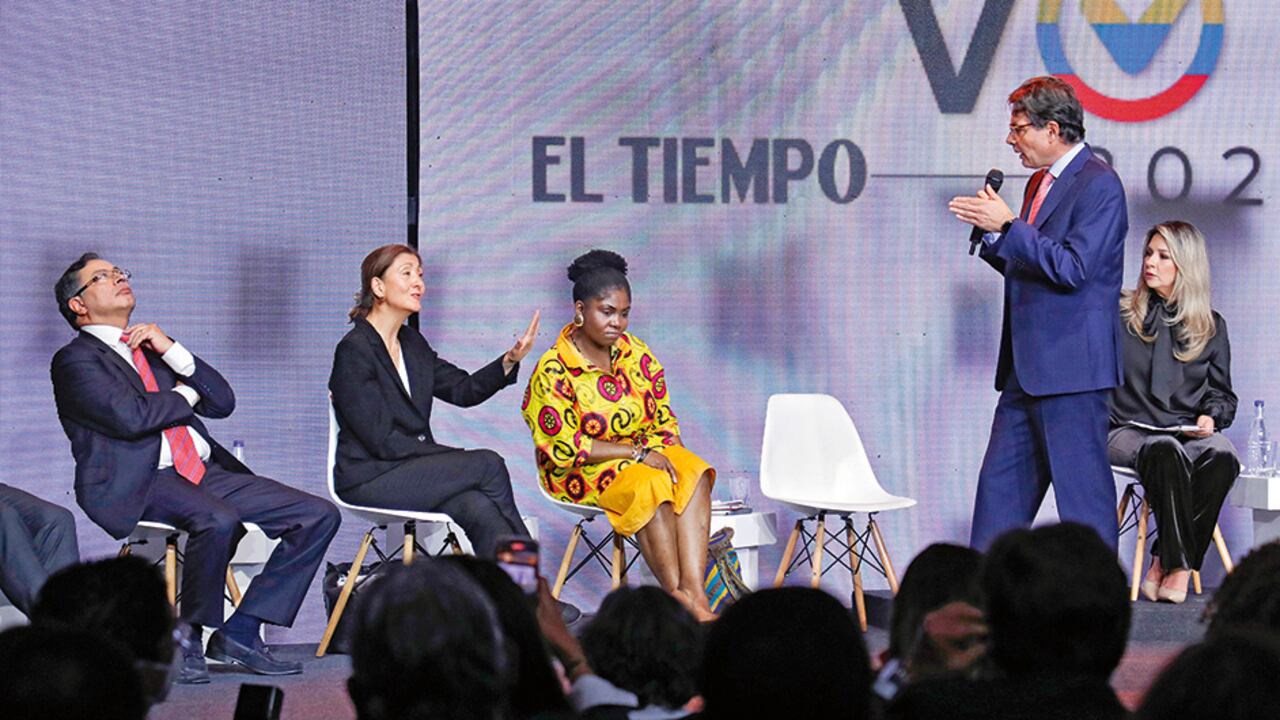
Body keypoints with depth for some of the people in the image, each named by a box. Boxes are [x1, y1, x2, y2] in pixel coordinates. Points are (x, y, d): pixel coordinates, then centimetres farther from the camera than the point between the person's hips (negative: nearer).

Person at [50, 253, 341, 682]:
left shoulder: (152, 349, 26)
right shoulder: (76, 360, 3)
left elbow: (222, 403, 16)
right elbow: (130, 417, -15)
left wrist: (172, 352, 4)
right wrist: (185, 396, 3)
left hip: (204, 472, 8)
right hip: (140, 483, -8)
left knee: (319, 515, -7)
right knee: (219, 520, -38)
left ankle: (239, 634, -9)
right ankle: (189, 641, -17)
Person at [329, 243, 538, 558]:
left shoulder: (412, 343, 15)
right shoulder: (353, 351, -11)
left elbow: (464, 390, 15)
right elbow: (382, 441, -15)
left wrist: (511, 359, -2)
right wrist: (457, 458, -14)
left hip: (411, 469, 7)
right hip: (369, 479, -7)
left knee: (480, 510, -25)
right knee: (488, 464, -20)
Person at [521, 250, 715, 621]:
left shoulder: (636, 354, 6)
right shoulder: (553, 370, -12)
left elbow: (664, 421, 9)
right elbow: (566, 447, -16)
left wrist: (662, 452, -13)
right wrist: (635, 453, -20)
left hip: (643, 456, 5)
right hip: (579, 474, -5)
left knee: (694, 472, -26)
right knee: (650, 485, -34)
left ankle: (695, 593, -39)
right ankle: (679, 599, -29)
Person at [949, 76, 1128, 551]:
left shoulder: (1099, 185, -11)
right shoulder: (1040, 183, 18)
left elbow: (1072, 268, -20)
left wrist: (1008, 226, -19)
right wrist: (990, 232, 7)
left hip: (1071, 365, -9)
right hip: (1027, 369, 10)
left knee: (1082, 486, -5)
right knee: (1000, 484, 10)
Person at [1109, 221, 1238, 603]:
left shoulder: (1211, 326, 18)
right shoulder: (1117, 312, 13)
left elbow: (1222, 393, 20)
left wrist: (1211, 417, -4)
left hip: (1188, 431, 2)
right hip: (1128, 429, -2)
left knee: (1222, 455, -34)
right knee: (1166, 452, -38)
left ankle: (1164, 564, -27)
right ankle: (1179, 562, -33)